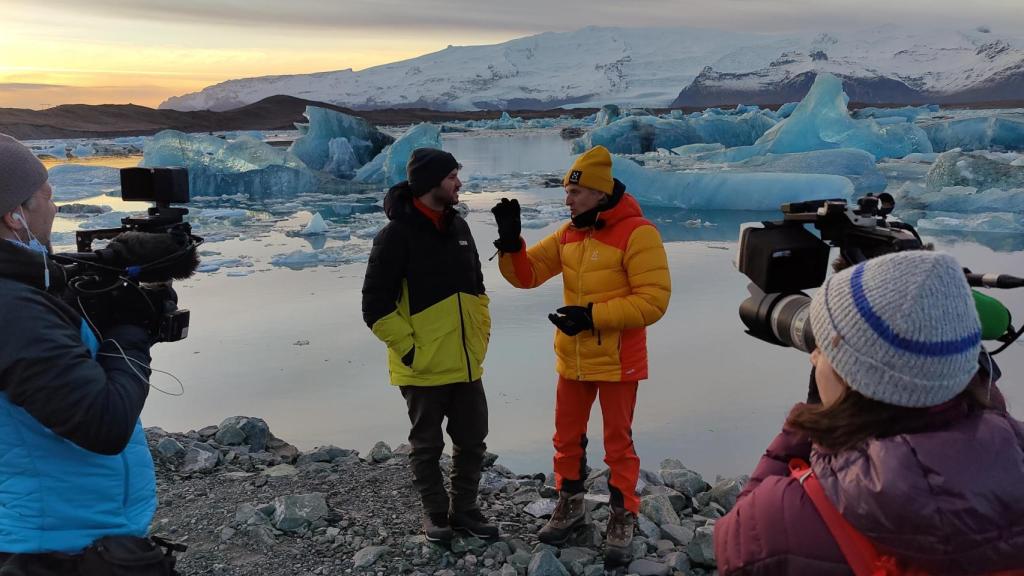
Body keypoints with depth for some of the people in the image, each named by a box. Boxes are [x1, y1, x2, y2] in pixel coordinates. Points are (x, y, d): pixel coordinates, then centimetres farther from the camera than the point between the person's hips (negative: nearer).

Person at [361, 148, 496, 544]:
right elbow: (376, 306, -15)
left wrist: (482, 333, 13)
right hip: (424, 368, -6)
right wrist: (409, 348, -15)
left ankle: (464, 509, 31)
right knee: (427, 446, 11)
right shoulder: (396, 235, -15)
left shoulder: (458, 227, 7)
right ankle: (435, 512, 29)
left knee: (472, 441, 14)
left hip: (467, 364, 6)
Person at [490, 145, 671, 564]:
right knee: (567, 436, 16)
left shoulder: (636, 233, -17)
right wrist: (510, 242, -14)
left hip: (617, 361, -6)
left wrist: (594, 315, -24)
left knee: (618, 441, 7)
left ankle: (623, 518, 23)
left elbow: (653, 300, -21)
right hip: (572, 358, 6)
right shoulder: (568, 233, 4)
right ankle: (570, 504, 35)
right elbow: (527, 274, 5)